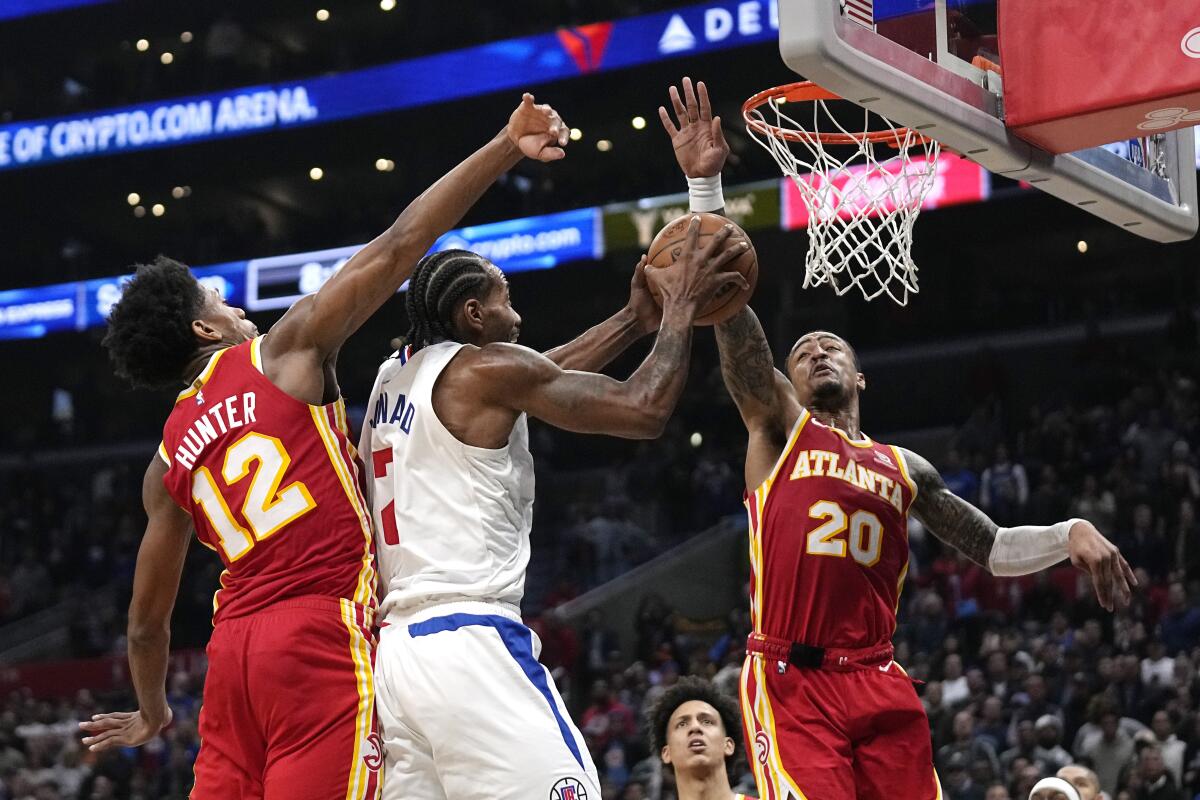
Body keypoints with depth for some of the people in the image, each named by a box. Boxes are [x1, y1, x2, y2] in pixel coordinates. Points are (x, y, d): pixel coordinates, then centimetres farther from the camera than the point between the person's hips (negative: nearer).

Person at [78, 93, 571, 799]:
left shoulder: (167, 462, 19)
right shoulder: (286, 352, 5)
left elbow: (148, 620, 23)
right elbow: (399, 245, 0)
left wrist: (150, 713, 40)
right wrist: (505, 147, 1)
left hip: (233, 644, 6)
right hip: (322, 634, -6)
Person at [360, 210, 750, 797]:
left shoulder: (393, 376, 21)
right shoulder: (485, 368, -4)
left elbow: (537, 379, 33)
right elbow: (644, 411, -5)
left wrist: (634, 319, 36)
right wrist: (681, 305, 9)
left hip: (397, 646, 9)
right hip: (469, 644, -9)